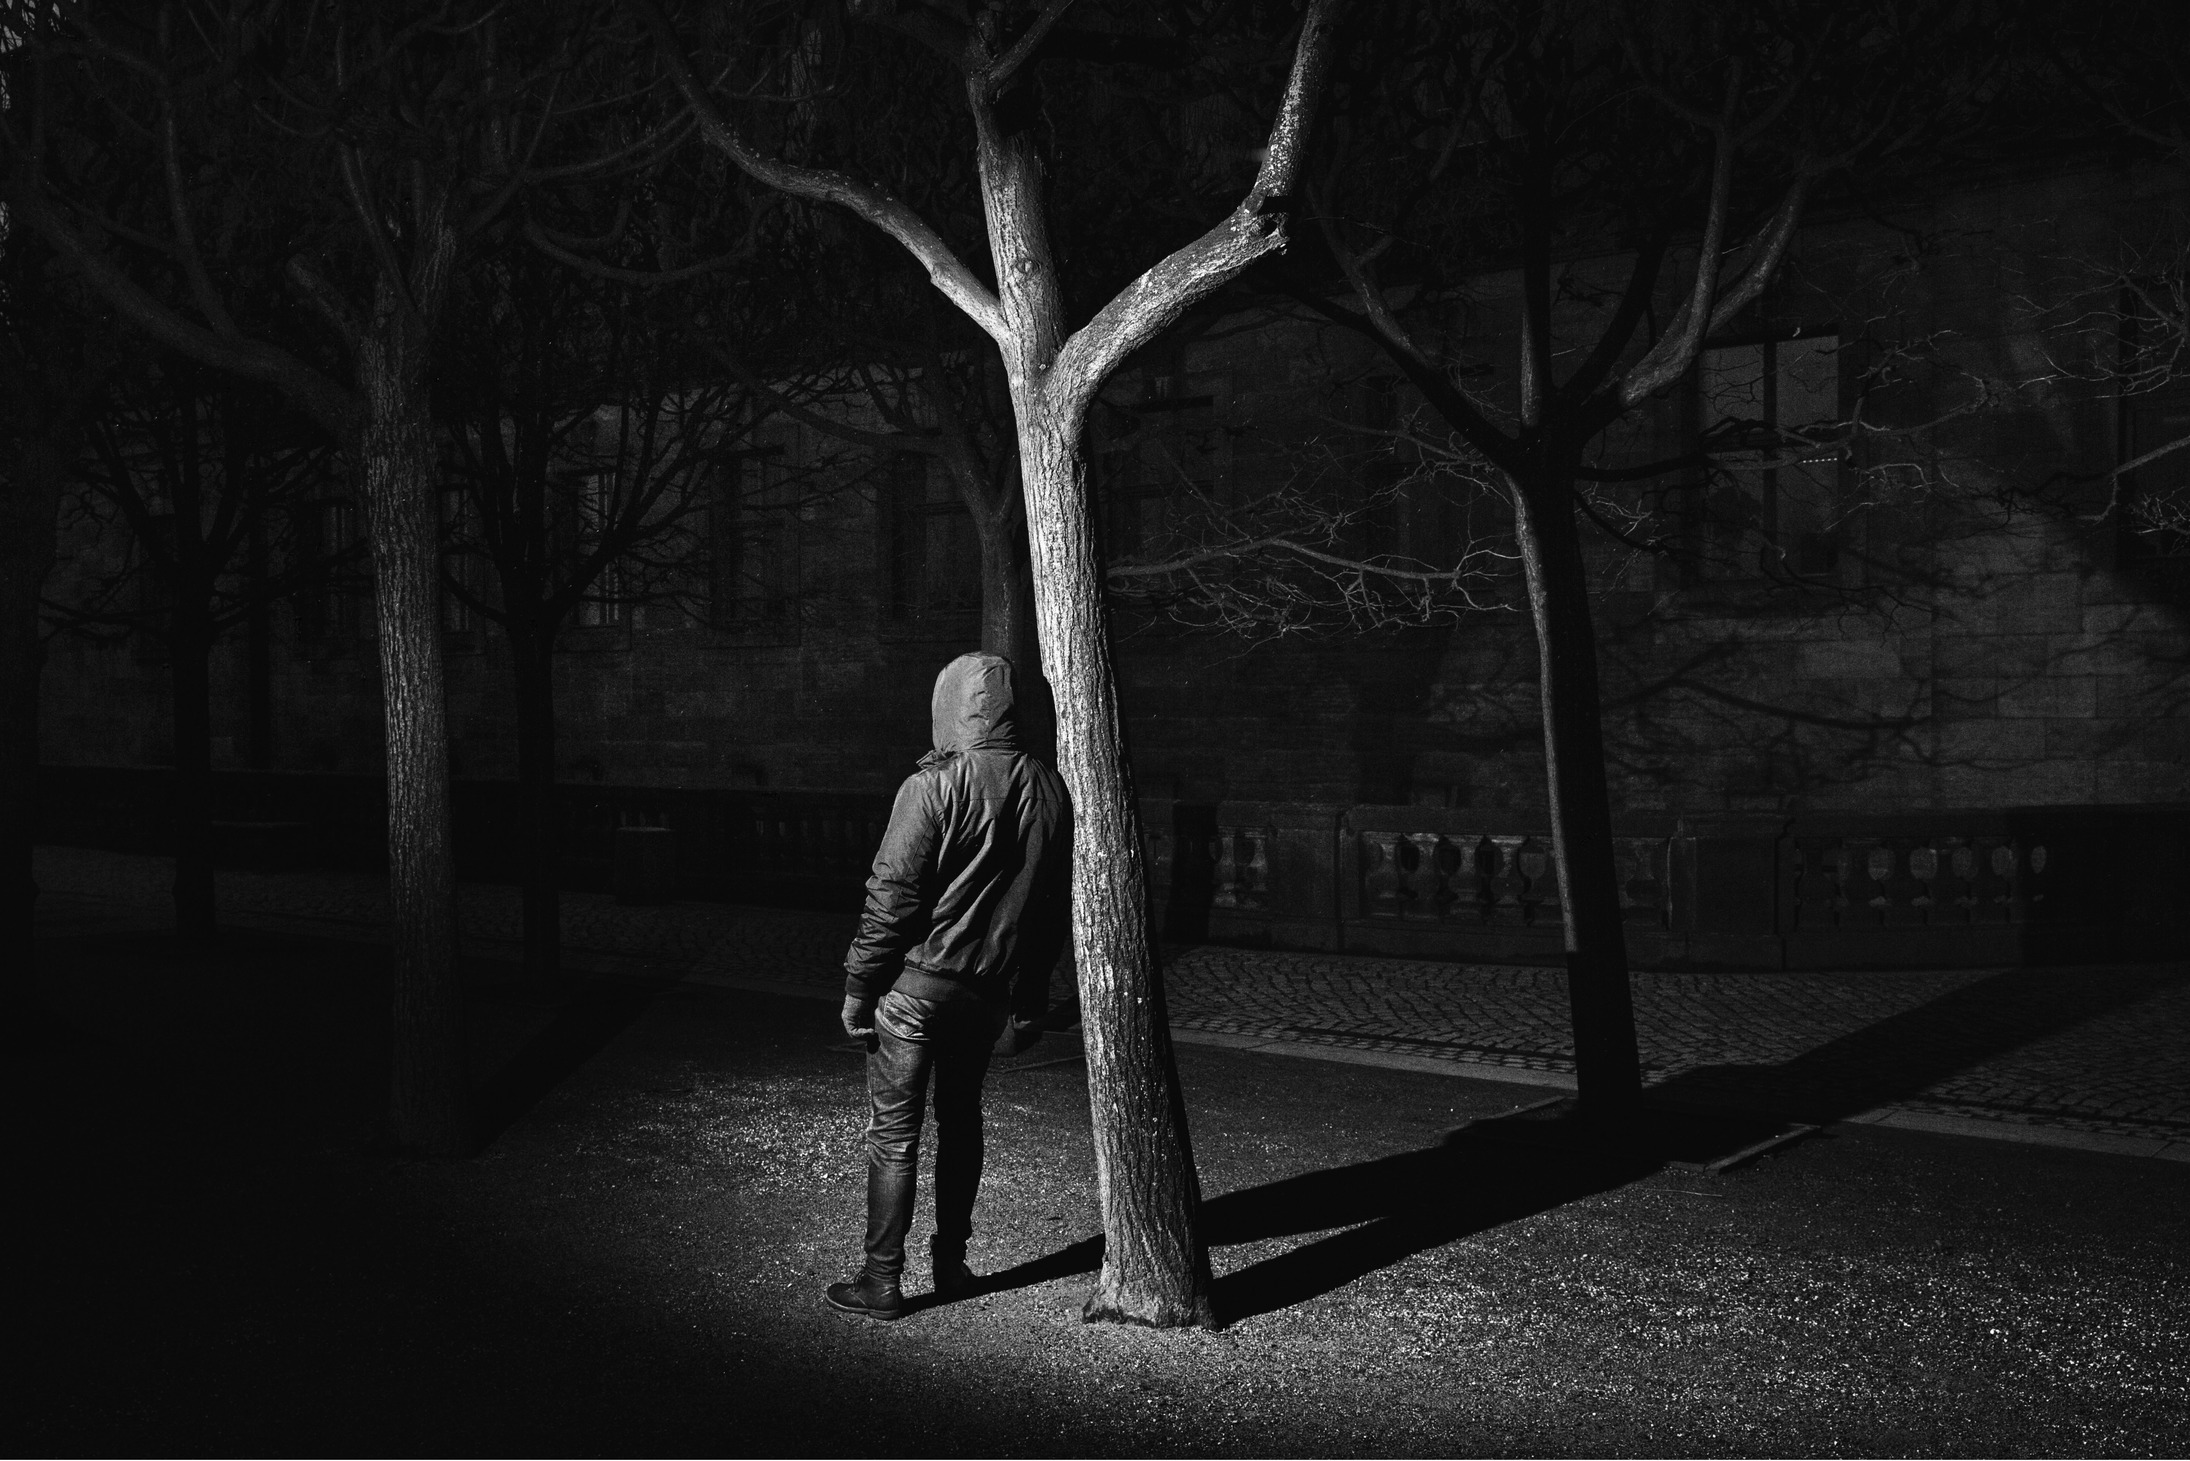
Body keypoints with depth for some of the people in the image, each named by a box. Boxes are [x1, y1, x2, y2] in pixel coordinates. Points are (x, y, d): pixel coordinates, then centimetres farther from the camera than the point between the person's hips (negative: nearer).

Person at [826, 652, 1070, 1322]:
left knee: (894, 1132, 2)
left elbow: (893, 896, -16)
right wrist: (1030, 998, 16)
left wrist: (859, 985, -8)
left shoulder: (935, 785, -15)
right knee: (961, 1119, 20)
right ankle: (952, 1262, 26)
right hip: (991, 989, 6)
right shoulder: (1049, 790, 3)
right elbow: (1056, 903, 9)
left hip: (917, 983, -6)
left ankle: (882, 1279, 7)